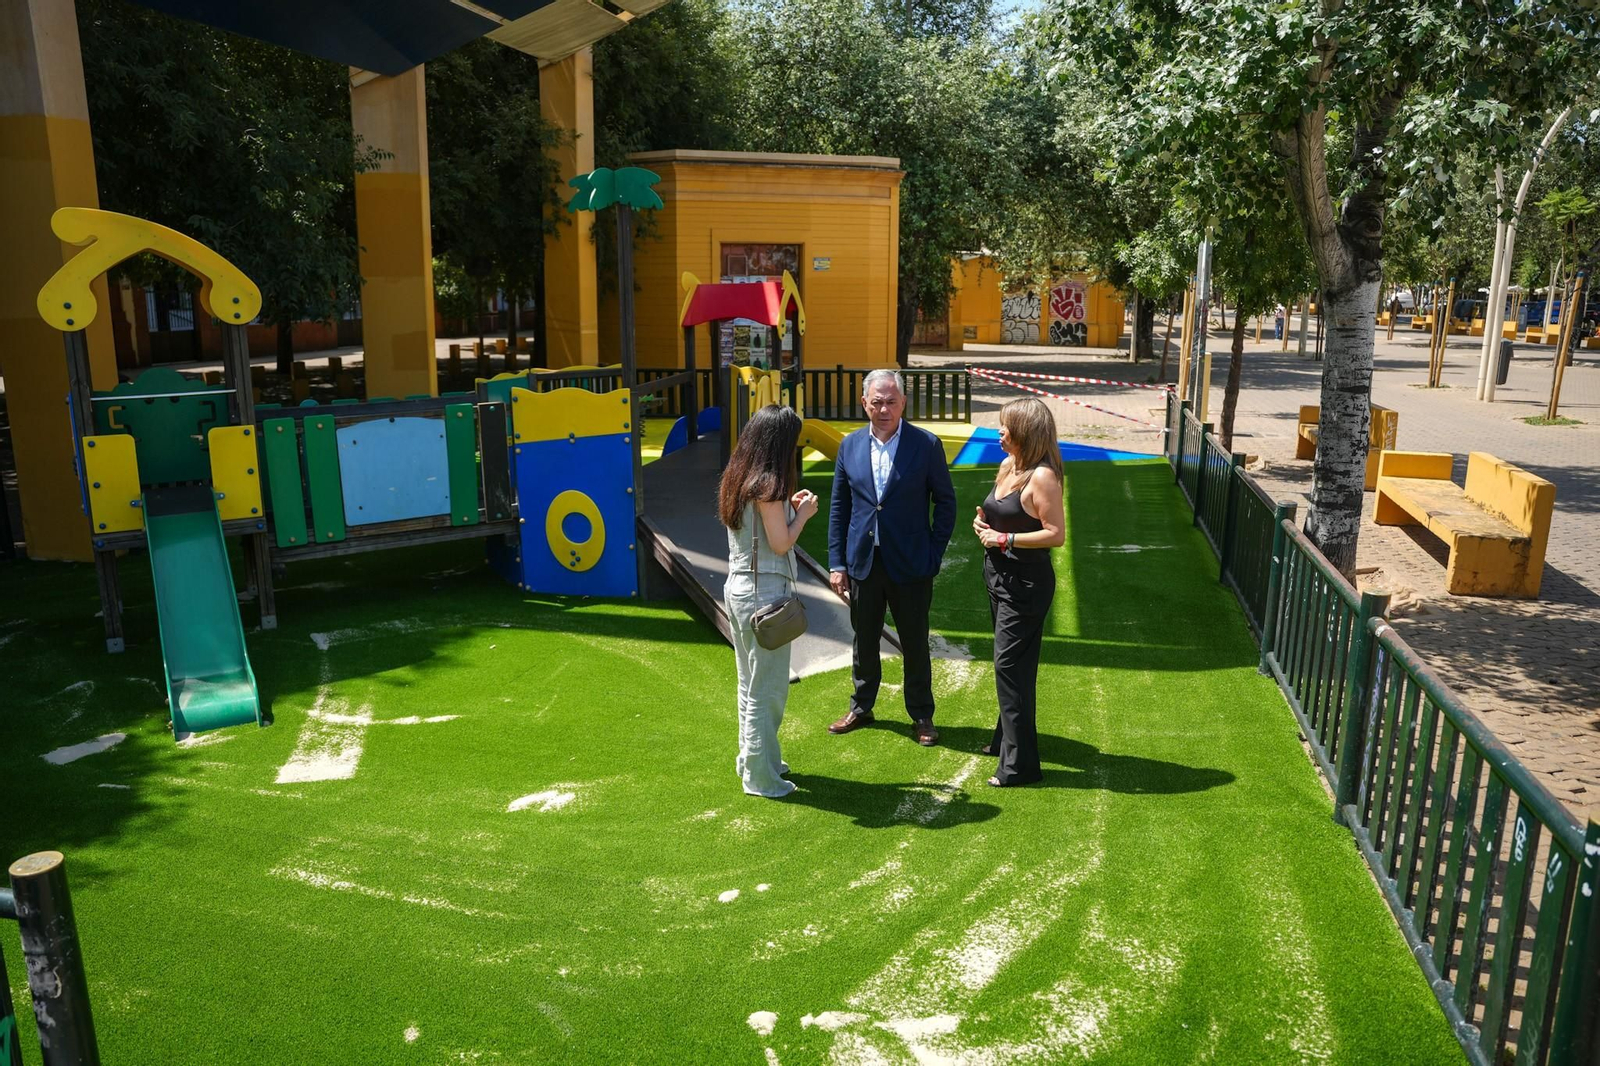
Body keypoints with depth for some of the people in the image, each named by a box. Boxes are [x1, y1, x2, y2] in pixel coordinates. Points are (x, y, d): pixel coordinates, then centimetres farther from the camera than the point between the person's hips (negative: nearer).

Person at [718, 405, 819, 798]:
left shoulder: (737, 480, 9)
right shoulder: (767, 485, -18)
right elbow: (780, 544, -17)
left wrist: (787, 506, 10)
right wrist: (802, 514, -3)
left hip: (737, 586, 9)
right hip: (764, 591, -9)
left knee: (750, 683, 20)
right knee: (768, 688, 1)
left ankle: (752, 758, 33)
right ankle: (761, 777, 9)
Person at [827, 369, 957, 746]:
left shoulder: (926, 444, -7)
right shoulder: (850, 445, 2)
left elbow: (945, 502, -2)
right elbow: (838, 506, 6)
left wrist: (933, 556, -8)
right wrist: (837, 562, 2)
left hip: (910, 565, -3)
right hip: (863, 562, 3)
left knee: (915, 644, 9)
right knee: (864, 641, 16)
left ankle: (921, 716, 25)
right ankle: (861, 707, 34)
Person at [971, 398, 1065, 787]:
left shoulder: (1041, 477, -18)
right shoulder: (1009, 467, 9)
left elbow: (1056, 534, -21)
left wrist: (1006, 539, -21)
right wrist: (984, 522, 1)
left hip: (1026, 583, -9)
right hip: (999, 577, 9)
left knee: (1010, 666, -7)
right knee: (1010, 664, 20)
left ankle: (1020, 762, 0)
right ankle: (1007, 738, 36)